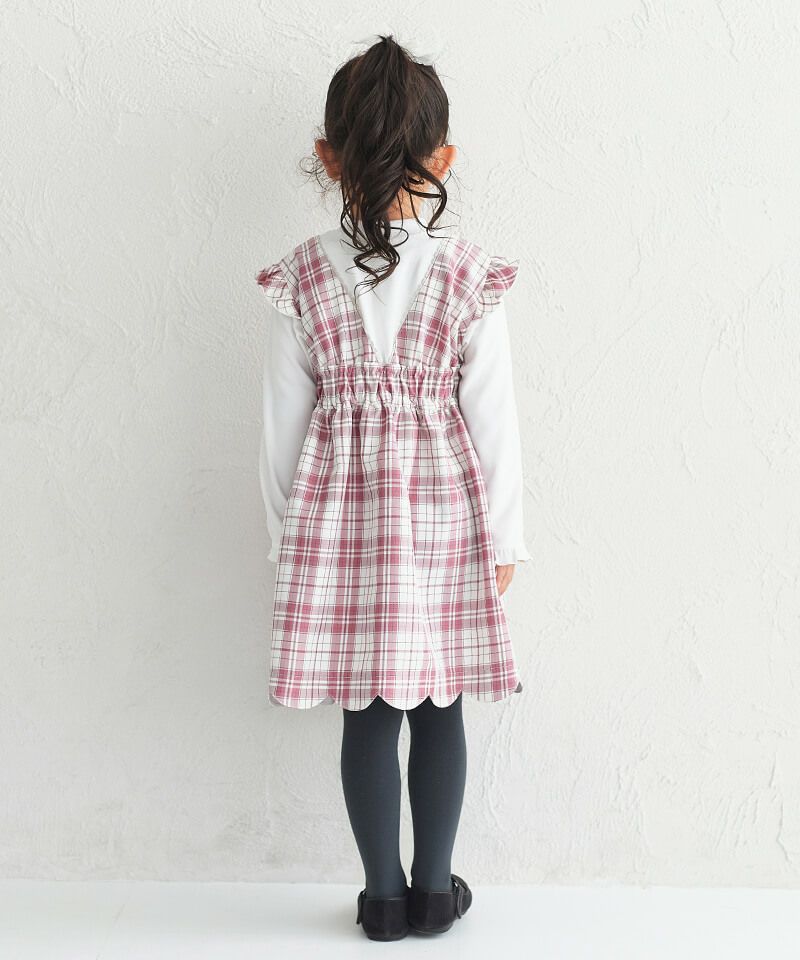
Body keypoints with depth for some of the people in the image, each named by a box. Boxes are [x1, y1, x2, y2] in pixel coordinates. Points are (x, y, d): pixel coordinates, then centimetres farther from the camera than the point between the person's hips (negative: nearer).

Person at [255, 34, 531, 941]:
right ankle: (435, 889, 28)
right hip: (445, 518, 0)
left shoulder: (301, 278, -6)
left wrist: (287, 532, 11)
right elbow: (493, 421, -6)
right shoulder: (470, 276, -9)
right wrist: (504, 539, 5)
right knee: (438, 710, 13)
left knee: (368, 713, 11)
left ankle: (384, 896, 26)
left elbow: (283, 422, -1)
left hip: (340, 517, 1)